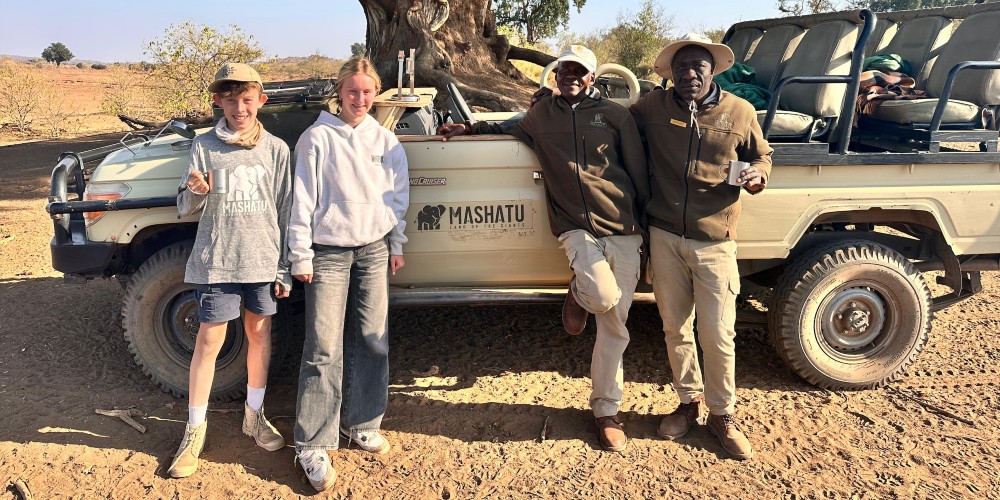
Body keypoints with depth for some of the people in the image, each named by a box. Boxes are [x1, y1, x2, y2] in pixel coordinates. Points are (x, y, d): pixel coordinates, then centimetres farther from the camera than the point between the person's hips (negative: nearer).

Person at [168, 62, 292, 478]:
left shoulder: (276, 149, 1)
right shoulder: (205, 146, -1)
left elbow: (285, 211, 3)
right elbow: (186, 208, 1)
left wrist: (285, 269, 1)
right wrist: (195, 192, -23)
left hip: (263, 261, 1)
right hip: (216, 261, -1)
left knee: (260, 336, 12)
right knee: (209, 341, 2)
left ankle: (255, 415, 30)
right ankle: (194, 431, 15)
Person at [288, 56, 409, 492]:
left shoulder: (385, 141, 9)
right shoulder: (317, 137, -2)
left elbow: (398, 196, 14)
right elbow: (302, 199, -4)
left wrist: (396, 246, 10)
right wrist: (301, 255, -7)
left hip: (374, 251, 4)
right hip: (328, 253, -4)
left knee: (373, 341, 7)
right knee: (324, 349, -5)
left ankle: (362, 424, 23)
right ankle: (313, 446, 2)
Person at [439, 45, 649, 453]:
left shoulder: (614, 115, 6)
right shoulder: (542, 115, 13)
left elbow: (638, 171, 8)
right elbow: (511, 130, 35)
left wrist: (643, 222, 6)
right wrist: (469, 129, 25)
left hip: (622, 230, 1)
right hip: (576, 227, 0)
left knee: (614, 327, 3)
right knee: (603, 295, -30)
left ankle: (606, 411, 20)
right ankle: (579, 295, 9)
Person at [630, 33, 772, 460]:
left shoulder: (740, 112, 0)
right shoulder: (652, 107, 1)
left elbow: (761, 155, 14)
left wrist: (758, 174, -9)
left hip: (714, 242, -1)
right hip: (664, 237, 2)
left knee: (718, 336, 2)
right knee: (675, 329, 13)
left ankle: (722, 416, 23)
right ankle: (689, 402, 34)